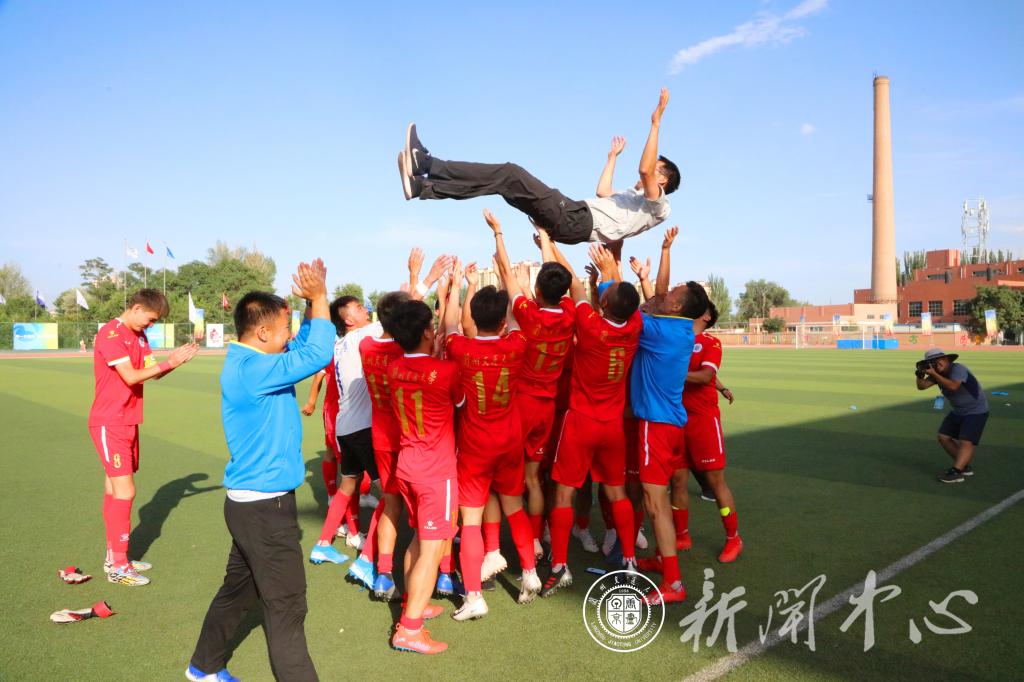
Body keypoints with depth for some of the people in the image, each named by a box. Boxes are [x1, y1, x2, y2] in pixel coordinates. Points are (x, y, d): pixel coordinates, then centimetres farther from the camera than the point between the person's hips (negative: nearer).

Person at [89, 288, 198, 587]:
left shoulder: (139, 336, 12)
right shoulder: (110, 333, -16)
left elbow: (153, 372, 7)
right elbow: (131, 376, -21)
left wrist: (177, 361, -9)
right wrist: (168, 363, -15)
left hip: (128, 422, 9)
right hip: (109, 424, -8)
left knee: (114, 489, 15)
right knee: (125, 491, -8)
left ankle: (113, 556, 25)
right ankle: (118, 567, 1)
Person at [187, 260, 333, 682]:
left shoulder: (247, 363, 7)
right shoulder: (251, 371, -23)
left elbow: (304, 348, 13)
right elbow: (317, 355, -28)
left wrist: (312, 303, 1)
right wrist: (319, 298, -17)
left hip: (254, 503, 10)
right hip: (265, 507, -10)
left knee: (240, 587, 25)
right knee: (286, 606, -2)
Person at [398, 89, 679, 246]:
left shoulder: (658, 206, 4)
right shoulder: (633, 197, 33)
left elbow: (644, 169, -14)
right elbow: (603, 192, 44)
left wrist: (656, 123, -13)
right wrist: (613, 157, 52)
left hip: (579, 222, -9)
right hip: (573, 216, 9)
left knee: (511, 174, -19)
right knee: (507, 181, -3)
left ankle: (426, 162, -23)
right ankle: (421, 185, -14)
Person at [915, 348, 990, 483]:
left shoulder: (957, 369, -24)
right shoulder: (938, 373, -1)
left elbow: (953, 386, -40)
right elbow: (921, 386, -8)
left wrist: (934, 374, -39)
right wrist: (920, 374, -26)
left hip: (976, 411, -9)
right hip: (957, 411, 9)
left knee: (966, 442, -18)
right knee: (943, 437, 4)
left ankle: (956, 472, -24)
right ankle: (964, 466, 15)